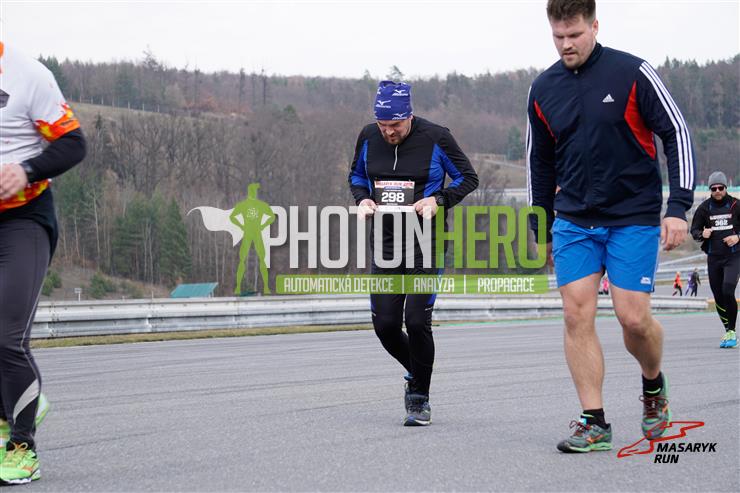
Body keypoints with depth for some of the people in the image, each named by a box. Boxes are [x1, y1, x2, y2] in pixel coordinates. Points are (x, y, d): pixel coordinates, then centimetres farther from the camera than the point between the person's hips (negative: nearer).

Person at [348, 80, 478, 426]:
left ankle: (420, 398, 7)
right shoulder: (369, 137, 3)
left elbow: (468, 178, 2)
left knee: (417, 321, -11)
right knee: (385, 325, 0)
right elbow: (356, 175, 21)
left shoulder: (435, 138, -8)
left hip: (426, 244, -4)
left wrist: (438, 200, -14)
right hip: (385, 243, 4)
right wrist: (363, 198, -1)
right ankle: (416, 374, 30)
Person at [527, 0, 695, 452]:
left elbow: (677, 134, -6)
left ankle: (654, 384, 24)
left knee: (633, 317, -8)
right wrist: (541, 230, 18)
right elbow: (540, 162, 17)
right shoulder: (543, 89, 5)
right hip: (573, 221, 4)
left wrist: (679, 207, -13)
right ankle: (594, 423, 0)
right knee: (577, 315, -7)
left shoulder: (632, 73, -8)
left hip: (634, 218, -3)